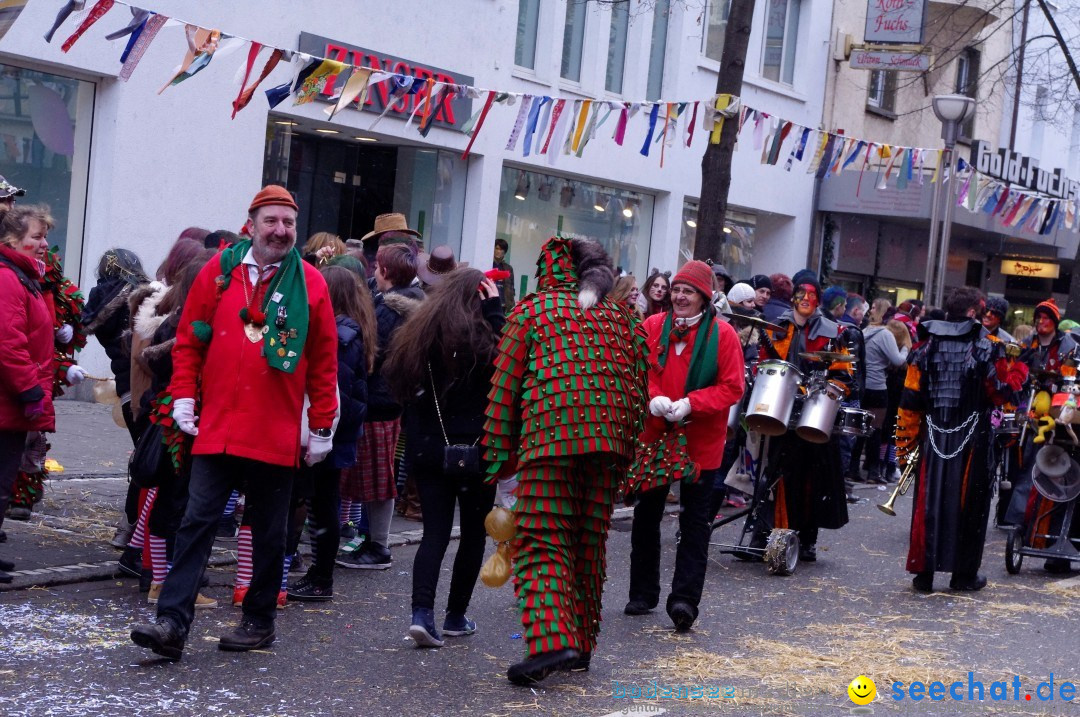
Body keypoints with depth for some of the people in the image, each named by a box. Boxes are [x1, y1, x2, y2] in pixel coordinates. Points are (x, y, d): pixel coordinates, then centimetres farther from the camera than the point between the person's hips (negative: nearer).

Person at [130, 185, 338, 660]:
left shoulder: (311, 283, 0)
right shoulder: (219, 272, 3)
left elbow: (324, 362, 3)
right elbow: (188, 340, 8)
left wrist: (321, 426, 2)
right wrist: (183, 395, -2)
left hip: (276, 435, 0)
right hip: (216, 427, 1)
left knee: (268, 531, 10)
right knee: (197, 522, -4)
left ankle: (259, 621, 23)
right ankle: (173, 621, -5)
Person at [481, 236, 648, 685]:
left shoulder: (531, 309, 7)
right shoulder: (620, 315, 18)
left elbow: (505, 386, 5)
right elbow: (639, 383, 16)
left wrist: (498, 454, 8)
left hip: (550, 433, -4)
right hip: (611, 437, 5)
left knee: (542, 540, -7)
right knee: (589, 541, 13)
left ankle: (551, 642, -24)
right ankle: (581, 645, 19)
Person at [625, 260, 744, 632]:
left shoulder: (722, 334, -6)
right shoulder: (652, 326, 1)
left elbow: (732, 387, -8)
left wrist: (691, 404, -20)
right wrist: (653, 397, -19)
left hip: (701, 442, -3)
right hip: (654, 436, 3)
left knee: (694, 522, -2)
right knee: (646, 514, 11)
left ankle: (685, 599, -4)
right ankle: (643, 593, 24)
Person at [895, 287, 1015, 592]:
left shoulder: (925, 347, 4)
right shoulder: (988, 347, -6)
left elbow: (910, 401, 4)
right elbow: (1005, 392, -4)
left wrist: (905, 446, 10)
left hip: (933, 437, 2)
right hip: (972, 441, -2)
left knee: (928, 501, 7)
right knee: (969, 503, 8)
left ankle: (923, 573, 7)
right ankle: (964, 574, 14)